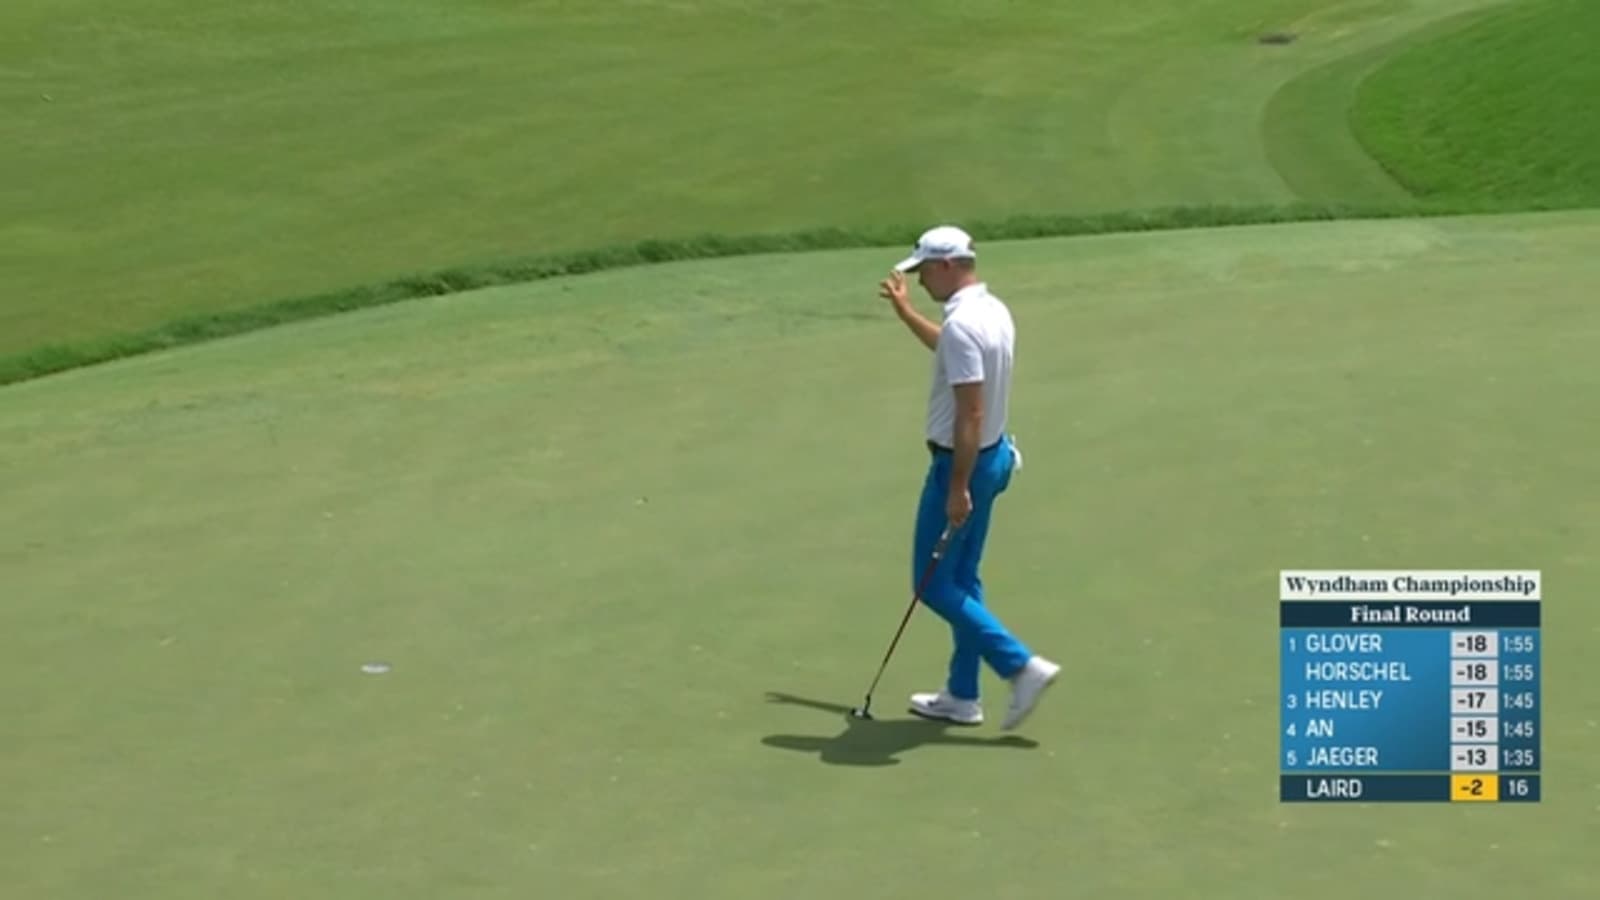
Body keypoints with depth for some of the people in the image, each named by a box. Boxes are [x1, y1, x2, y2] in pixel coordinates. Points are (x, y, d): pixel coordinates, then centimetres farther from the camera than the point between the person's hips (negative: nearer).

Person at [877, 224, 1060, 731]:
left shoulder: (962, 323, -24)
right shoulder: (992, 310, 7)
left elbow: (971, 413, -27)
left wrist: (958, 488, -25)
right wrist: (904, 311, 37)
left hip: (962, 463, -10)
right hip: (992, 456, 10)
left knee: (935, 584, 0)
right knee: (962, 580, 16)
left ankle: (1022, 666, -5)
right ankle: (962, 696, 22)